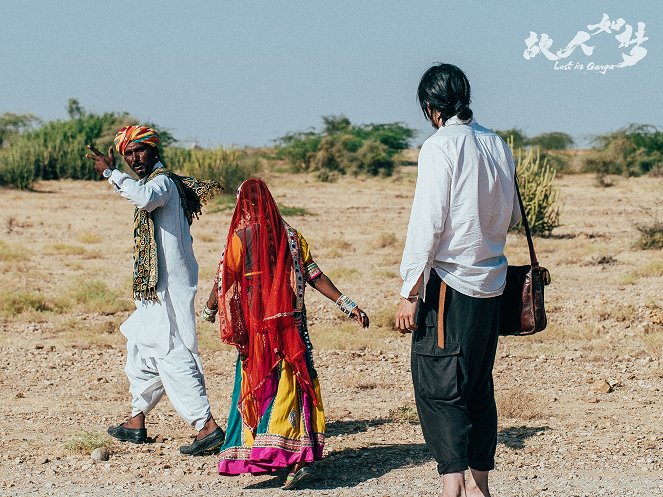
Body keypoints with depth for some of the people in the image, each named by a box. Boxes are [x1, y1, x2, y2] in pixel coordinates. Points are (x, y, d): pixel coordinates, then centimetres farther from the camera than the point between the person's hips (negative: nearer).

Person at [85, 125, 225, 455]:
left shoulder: (162, 181, -13)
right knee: (141, 348, 19)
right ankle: (136, 422, 29)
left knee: (172, 354, -15)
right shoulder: (161, 182, 20)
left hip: (167, 286, -11)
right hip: (155, 288, 11)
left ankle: (207, 425, -19)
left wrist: (110, 173, -29)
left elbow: (146, 197, -36)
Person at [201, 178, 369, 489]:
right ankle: (299, 455, -4)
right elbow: (314, 274, 1)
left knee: (257, 386, 4)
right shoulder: (289, 234, 5)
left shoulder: (241, 236, -6)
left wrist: (209, 310, 16)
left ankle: (250, 453, 2)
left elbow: (224, 279, -1)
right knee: (290, 384, 6)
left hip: (257, 326, -3)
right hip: (290, 322, 3)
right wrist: (347, 305, 3)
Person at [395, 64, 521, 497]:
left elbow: (427, 223, -16)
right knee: (479, 386, 14)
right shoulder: (498, 145, 7)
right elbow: (513, 217, 18)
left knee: (438, 387, -4)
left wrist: (410, 292, -14)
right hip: (492, 280, 7)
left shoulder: (441, 147, -11)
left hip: (451, 279, -7)